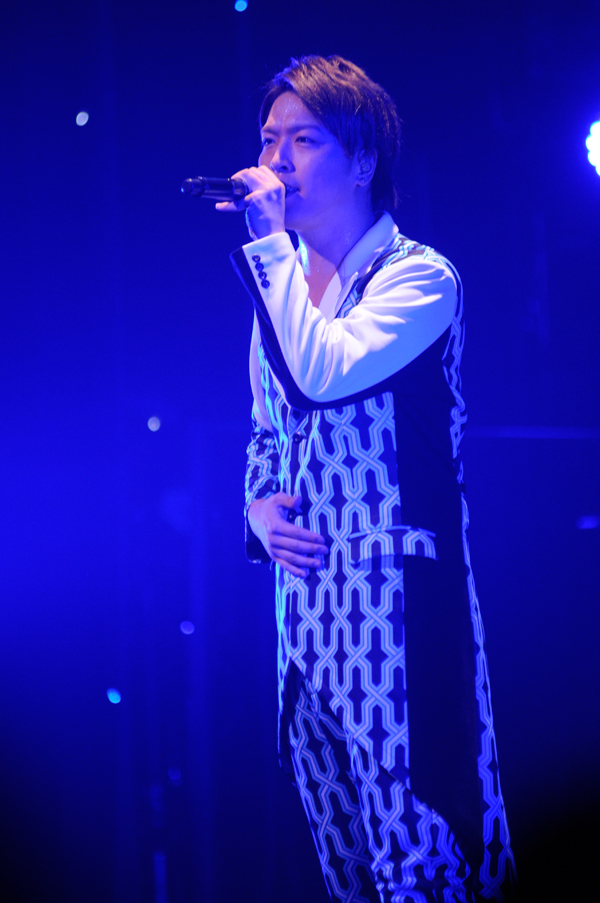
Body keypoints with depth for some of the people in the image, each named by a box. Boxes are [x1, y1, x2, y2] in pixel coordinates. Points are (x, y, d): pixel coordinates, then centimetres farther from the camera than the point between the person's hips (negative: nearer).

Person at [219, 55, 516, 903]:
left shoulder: (419, 277, -6)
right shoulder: (283, 283, 16)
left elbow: (324, 374, -23)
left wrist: (273, 239, -15)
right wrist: (259, 508, 3)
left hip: (395, 600, -7)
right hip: (305, 592, 7)